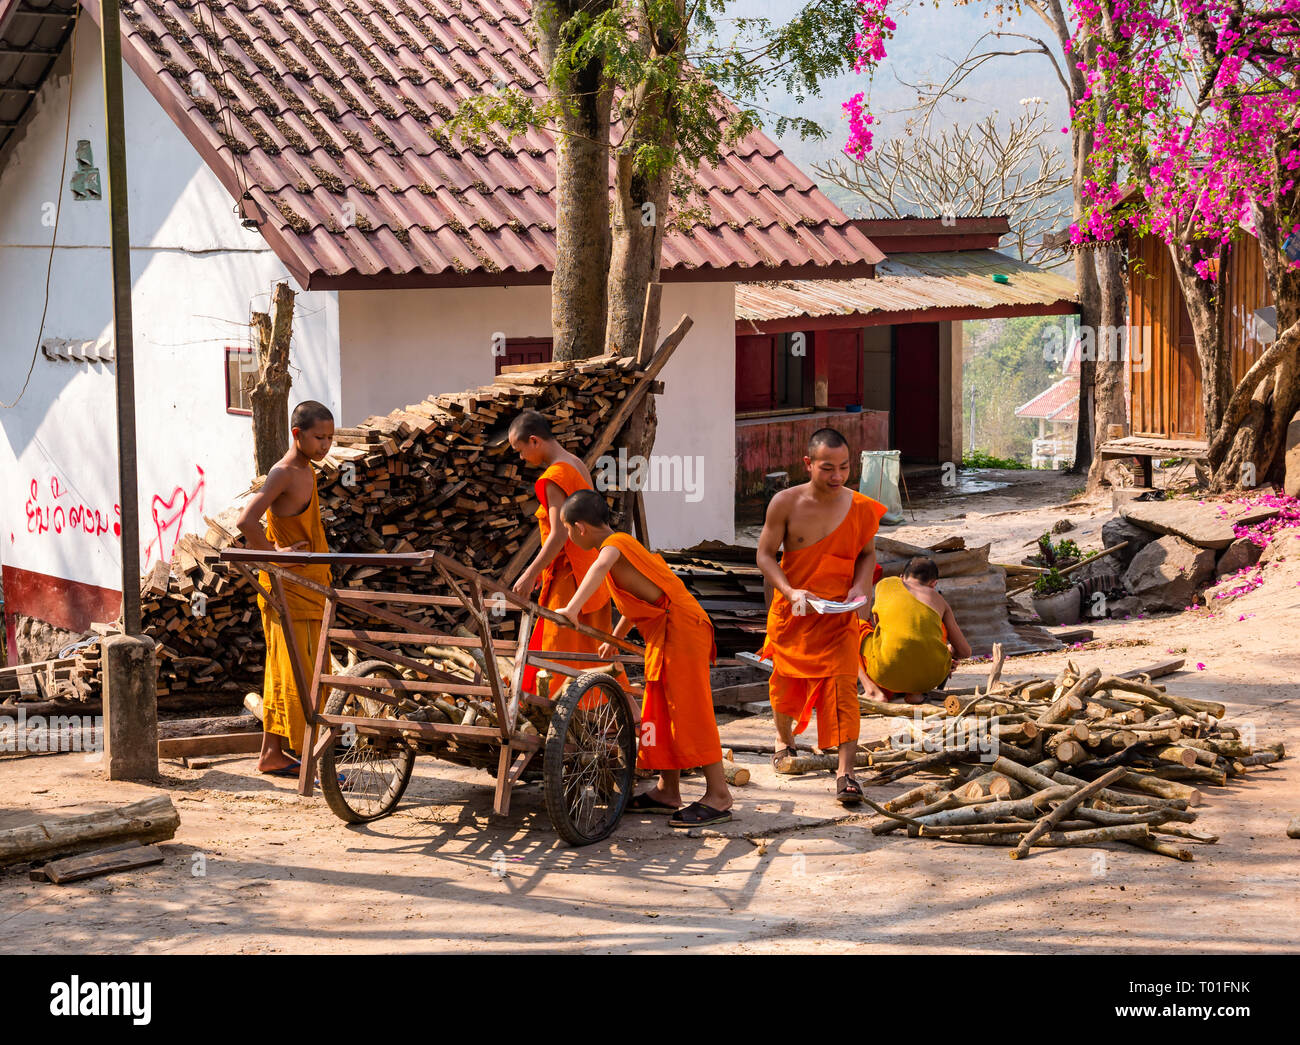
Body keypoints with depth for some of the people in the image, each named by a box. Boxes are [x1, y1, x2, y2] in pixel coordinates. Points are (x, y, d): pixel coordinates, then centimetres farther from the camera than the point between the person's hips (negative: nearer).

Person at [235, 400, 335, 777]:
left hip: (307, 590, 9)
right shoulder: (283, 474, -16)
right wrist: (275, 554, -18)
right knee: (300, 674, -6)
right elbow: (246, 521, -28)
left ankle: (272, 754, 19)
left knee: (284, 672, 12)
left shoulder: (306, 471, 13)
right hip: (288, 590, -9)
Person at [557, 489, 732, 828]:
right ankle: (667, 791, 22)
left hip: (680, 630, -10)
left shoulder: (615, 543, -10)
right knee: (661, 712, 15)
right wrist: (614, 639, 45)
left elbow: (601, 566, -36)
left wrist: (573, 608, -48)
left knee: (689, 712, -10)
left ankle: (718, 795, -10)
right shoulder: (622, 545, 21)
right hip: (663, 635, 10)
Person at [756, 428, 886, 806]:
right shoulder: (785, 503, -11)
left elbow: (868, 554, 8)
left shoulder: (861, 508, -7)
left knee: (842, 688, -12)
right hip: (792, 612, 1)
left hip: (838, 615, -1)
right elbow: (765, 554, -5)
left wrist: (859, 588, -10)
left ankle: (846, 774, -12)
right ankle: (784, 739, 47)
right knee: (785, 682, 16)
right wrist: (791, 592, -19)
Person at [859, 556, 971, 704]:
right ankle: (915, 692, 13)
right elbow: (965, 651, 24)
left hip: (890, 673, -1)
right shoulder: (939, 600, 22)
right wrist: (949, 651, 49)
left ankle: (872, 688, 5)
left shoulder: (885, 584, 20)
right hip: (931, 678, 1)